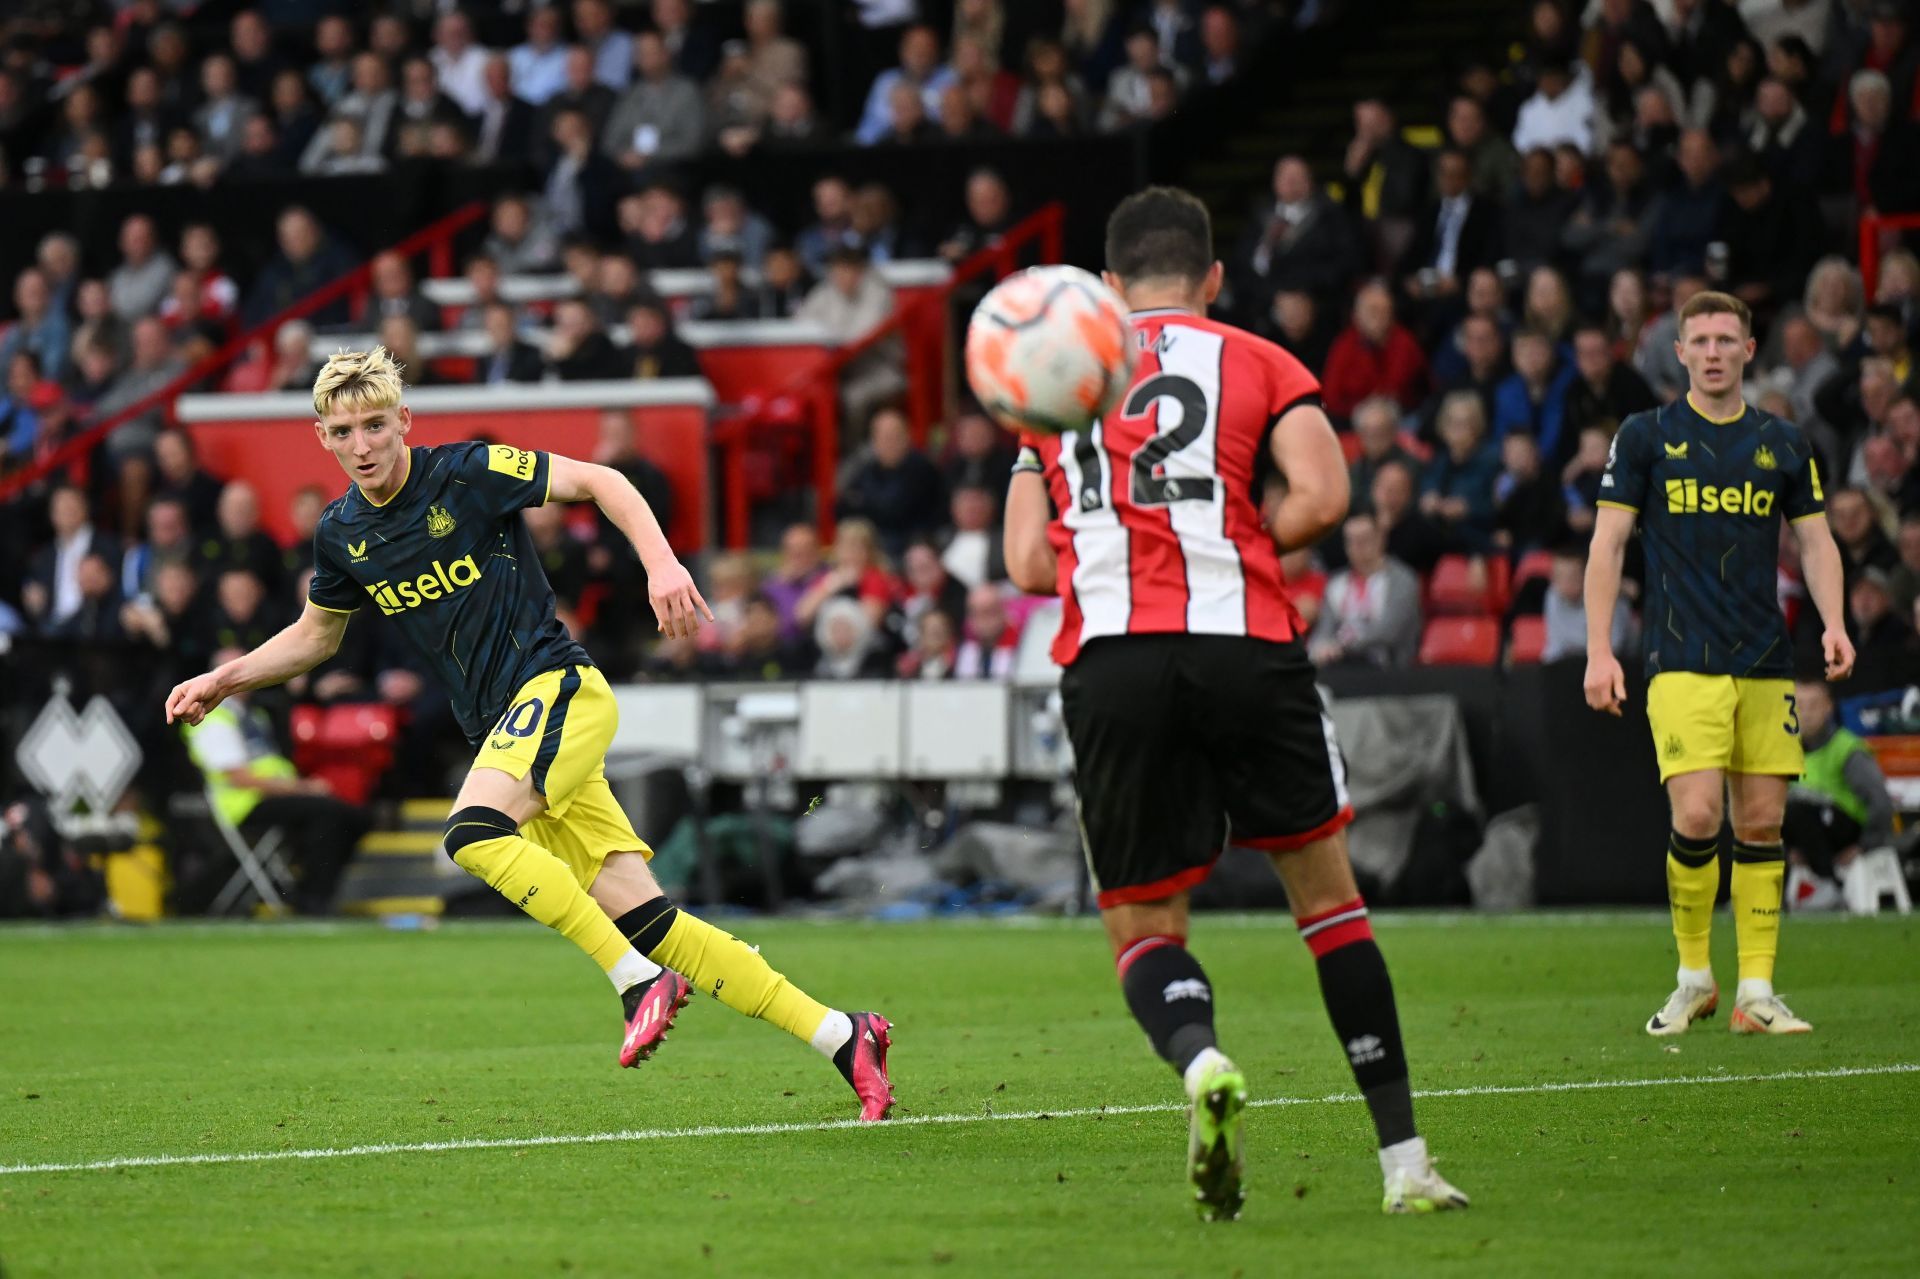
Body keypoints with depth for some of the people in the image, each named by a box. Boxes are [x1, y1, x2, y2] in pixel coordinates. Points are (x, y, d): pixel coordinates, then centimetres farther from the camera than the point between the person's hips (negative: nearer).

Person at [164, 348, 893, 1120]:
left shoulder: (466, 475, -8)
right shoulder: (342, 535, 10)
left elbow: (598, 482, -5)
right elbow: (315, 635, 28)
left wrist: (662, 563, -18)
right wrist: (226, 680, 17)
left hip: (555, 687, -6)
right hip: (501, 730, 6)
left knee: (474, 833, -31)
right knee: (642, 919, -4)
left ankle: (640, 979, -22)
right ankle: (840, 1037, -1)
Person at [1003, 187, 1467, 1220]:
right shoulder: (1258, 363, 12)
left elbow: (1027, 563, 15)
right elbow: (1321, 496, -4)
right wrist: (1233, 548, 12)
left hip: (1109, 662, 1)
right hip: (1245, 646, -1)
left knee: (1142, 930, 9)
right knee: (1326, 891, 12)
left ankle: (1200, 1058, -26)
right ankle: (1404, 1160, 8)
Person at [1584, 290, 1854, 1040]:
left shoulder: (1783, 444, 11)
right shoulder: (1646, 437, 3)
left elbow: (1815, 540, 14)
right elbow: (1608, 543, 3)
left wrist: (1834, 623, -4)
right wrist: (1598, 649, -5)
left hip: (1766, 666, 3)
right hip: (1682, 663, -3)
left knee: (1762, 823, 1)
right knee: (1696, 815, -15)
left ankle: (1756, 993, 6)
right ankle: (1693, 977, 3)